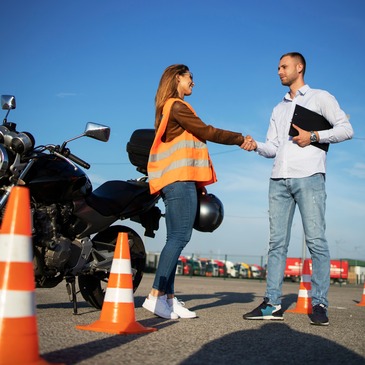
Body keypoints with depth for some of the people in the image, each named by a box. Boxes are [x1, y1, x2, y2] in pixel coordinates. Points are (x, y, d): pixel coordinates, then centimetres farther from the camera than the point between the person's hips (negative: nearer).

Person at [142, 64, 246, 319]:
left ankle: (169, 297, 4)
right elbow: (206, 132, -6)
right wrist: (240, 138, 4)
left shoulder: (171, 108, 26)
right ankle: (156, 295, -17)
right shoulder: (176, 106, -4)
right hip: (179, 179, -10)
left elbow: (198, 136, 21)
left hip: (180, 181, 10)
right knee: (179, 236, -14)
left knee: (176, 238, 5)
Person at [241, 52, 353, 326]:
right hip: (279, 180, 6)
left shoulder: (320, 98, 11)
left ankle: (319, 304, -3)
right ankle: (272, 304, 2)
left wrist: (313, 136, -10)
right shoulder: (278, 109, 27)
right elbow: (273, 147, 19)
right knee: (277, 242, 1)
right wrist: (255, 146, -2)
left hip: (309, 177, -5)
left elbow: (346, 129, 1)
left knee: (316, 241, -7)